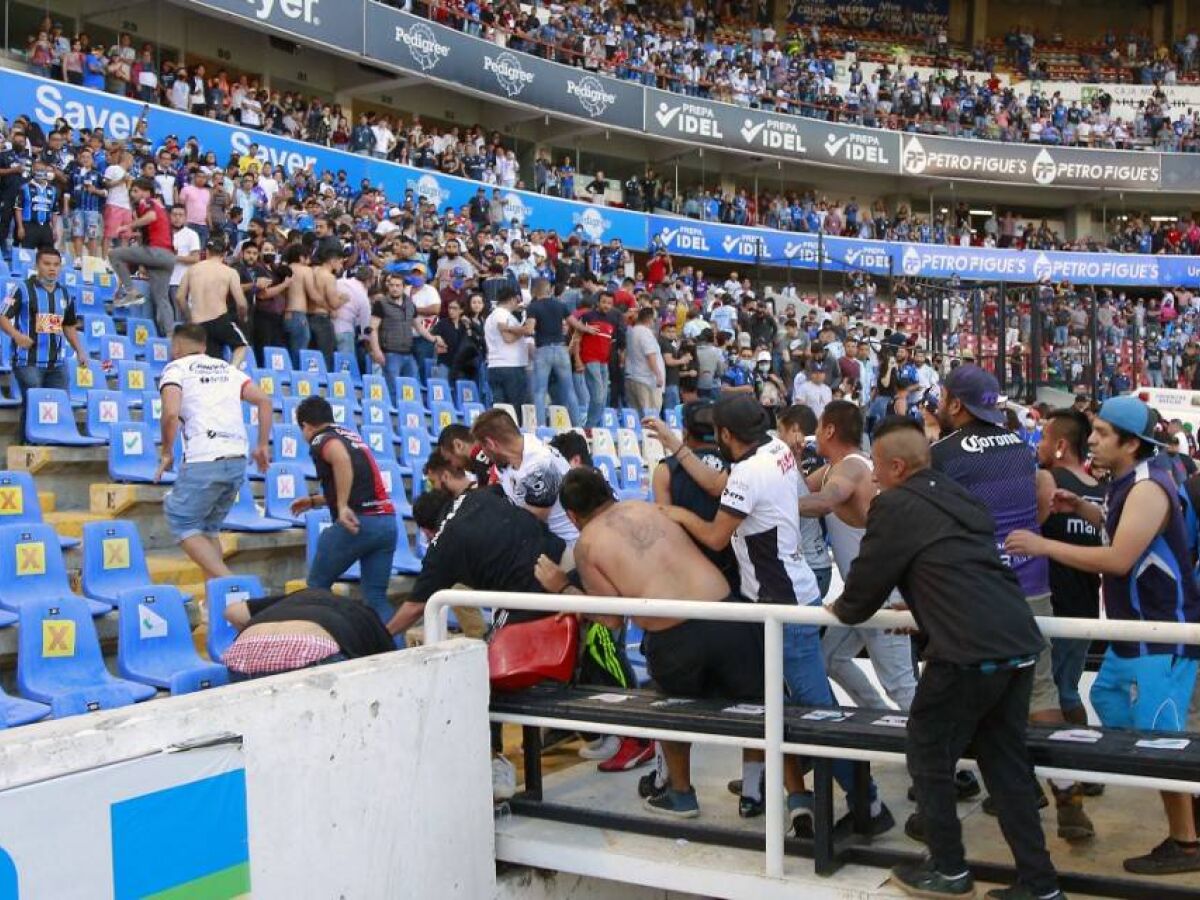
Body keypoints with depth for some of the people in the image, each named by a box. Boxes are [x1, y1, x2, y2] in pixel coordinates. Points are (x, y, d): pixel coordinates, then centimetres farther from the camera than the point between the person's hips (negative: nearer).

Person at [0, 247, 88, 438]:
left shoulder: (64, 294, 12)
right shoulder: (23, 289, -4)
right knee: (33, 406, -3)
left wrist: (79, 351, 14)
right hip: (29, 362, -5)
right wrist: (16, 335, -25)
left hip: (57, 363, 5)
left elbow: (69, 326, 22)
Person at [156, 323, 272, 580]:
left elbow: (171, 413, -12)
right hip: (238, 461, 6)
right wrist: (263, 445, 17)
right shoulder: (226, 368, 21)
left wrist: (166, 452, 1)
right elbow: (264, 401, 13)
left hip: (203, 462, -6)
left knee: (182, 524, 6)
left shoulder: (175, 369, 5)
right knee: (208, 528, 18)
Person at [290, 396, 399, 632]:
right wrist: (314, 501, 41)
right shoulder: (352, 436, 24)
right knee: (376, 596, 9)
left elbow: (341, 457, -26)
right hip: (387, 521, 7)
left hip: (358, 522, -7)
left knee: (317, 585, 12)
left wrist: (342, 506, -25)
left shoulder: (321, 440, -1)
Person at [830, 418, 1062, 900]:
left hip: (967, 652, -8)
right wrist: (918, 608, 41)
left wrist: (841, 609, 23)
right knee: (1006, 766, 16)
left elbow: (866, 582, 2)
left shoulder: (894, 506, -3)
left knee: (929, 759, 11)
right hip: (1018, 643, 8)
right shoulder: (958, 496, 20)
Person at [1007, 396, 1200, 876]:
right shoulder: (1126, 483, 8)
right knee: (1108, 701, 22)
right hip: (1135, 633, 11)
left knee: (1159, 740, -6)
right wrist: (1083, 508, 9)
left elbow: (1118, 560, -28)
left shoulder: (1148, 489, -23)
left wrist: (1044, 546, -25)